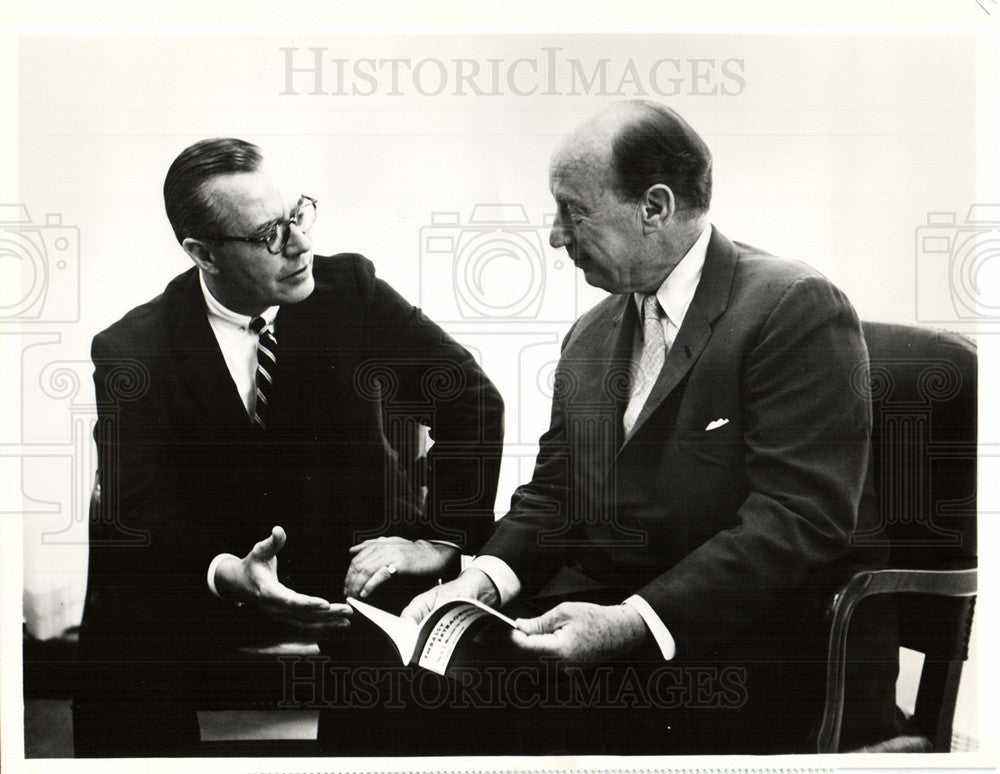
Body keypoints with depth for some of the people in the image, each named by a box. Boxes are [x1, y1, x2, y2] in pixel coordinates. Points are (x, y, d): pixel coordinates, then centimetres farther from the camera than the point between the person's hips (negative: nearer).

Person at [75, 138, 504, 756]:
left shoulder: (349, 288, -4)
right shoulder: (131, 351, -5)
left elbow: (473, 399, -4)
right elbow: (139, 508, -10)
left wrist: (441, 540, -14)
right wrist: (224, 572, -31)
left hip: (359, 565, 0)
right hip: (208, 582, 1)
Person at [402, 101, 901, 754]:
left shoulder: (799, 308, -10)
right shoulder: (589, 337, 18)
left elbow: (801, 520, -19)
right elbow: (552, 493, 17)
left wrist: (633, 623, -26)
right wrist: (483, 578, -5)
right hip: (605, 605, 7)